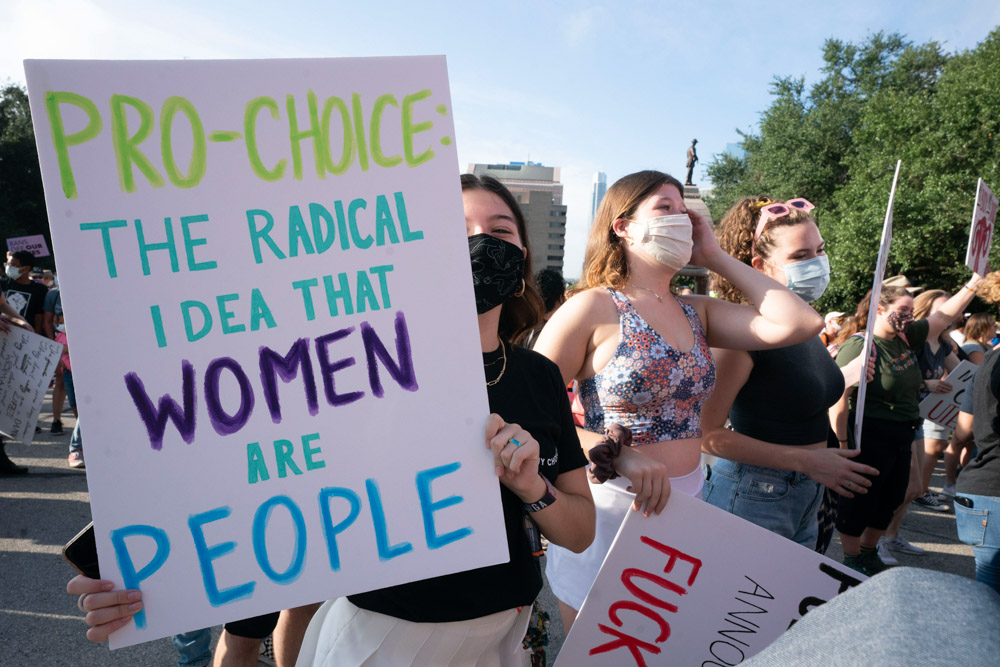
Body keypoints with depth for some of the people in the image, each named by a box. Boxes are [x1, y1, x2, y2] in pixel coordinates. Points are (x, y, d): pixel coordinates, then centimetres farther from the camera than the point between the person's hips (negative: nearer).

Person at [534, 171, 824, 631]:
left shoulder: (697, 312, 6)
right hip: (611, 508, -5)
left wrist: (716, 258, 0)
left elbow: (799, 323, -7)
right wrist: (615, 453, -30)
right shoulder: (594, 308, -12)